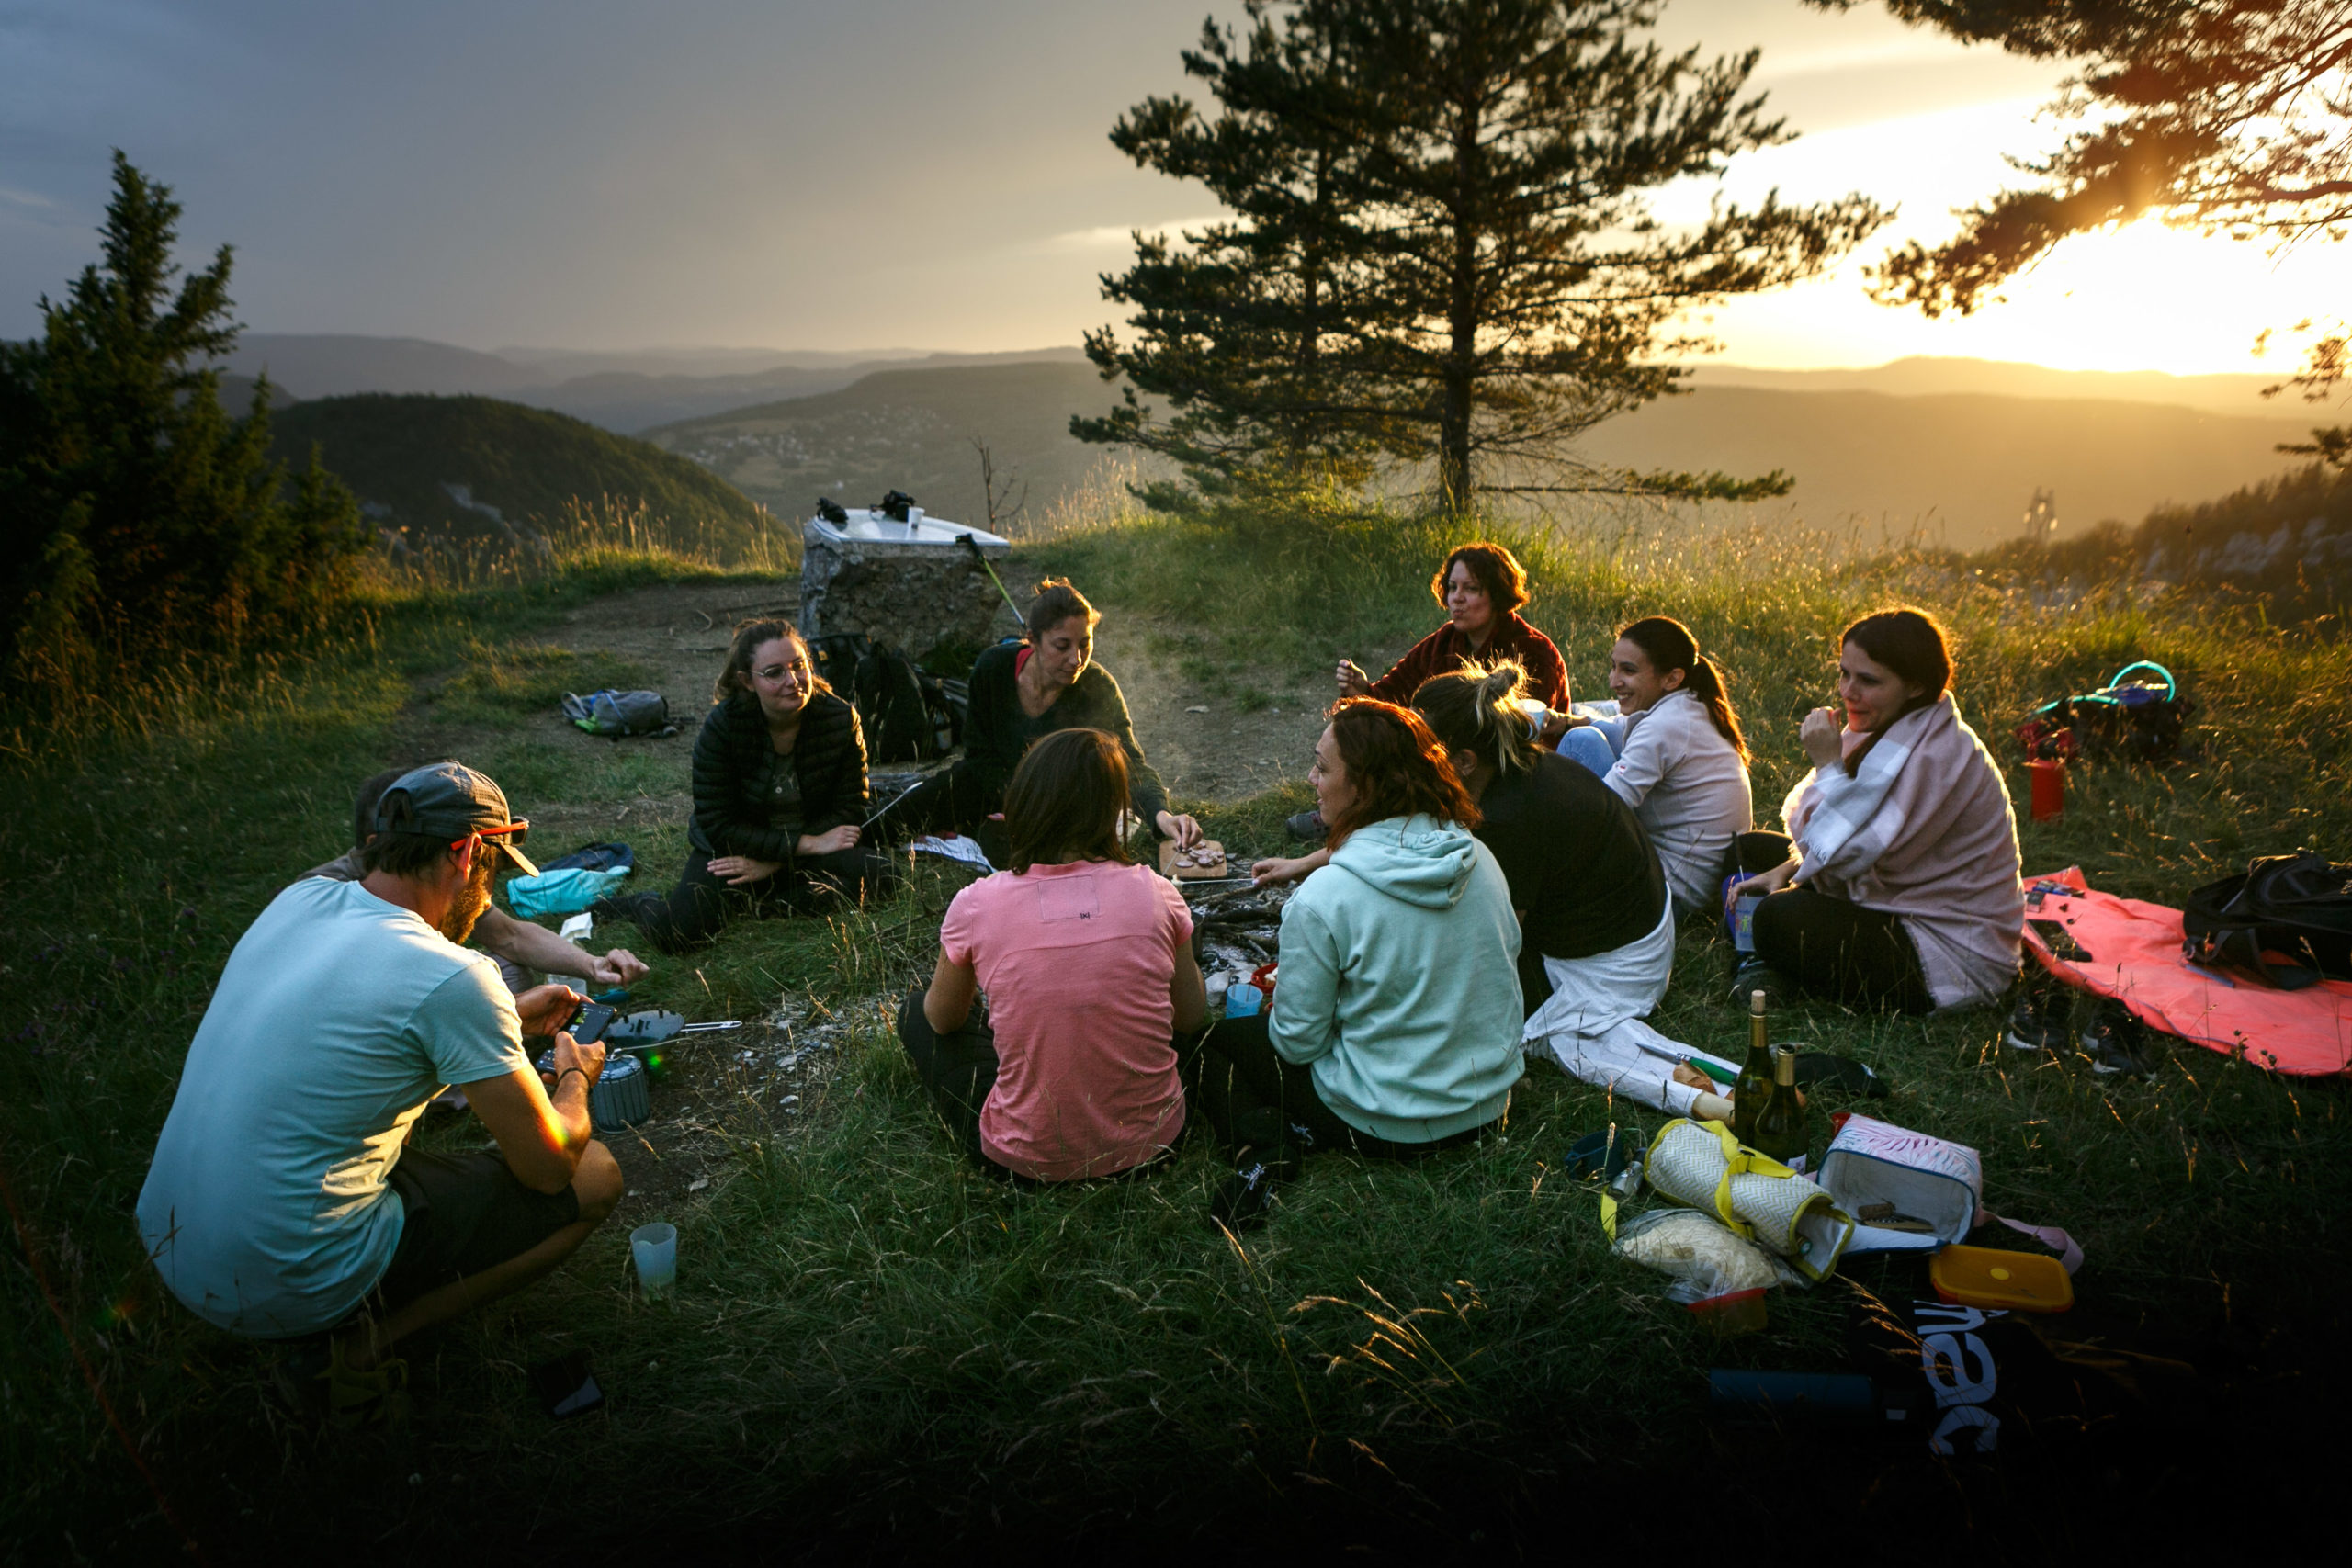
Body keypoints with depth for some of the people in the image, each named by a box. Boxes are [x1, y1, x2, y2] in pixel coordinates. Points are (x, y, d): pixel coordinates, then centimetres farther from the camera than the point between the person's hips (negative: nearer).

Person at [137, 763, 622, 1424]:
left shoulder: (299, 899, 1)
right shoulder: (455, 978, -21)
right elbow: (548, 1166, -11)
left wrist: (510, 1013, 26)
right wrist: (575, 1076, 10)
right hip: (289, 1286, -8)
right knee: (595, 1179, 0)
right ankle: (361, 1341, -2)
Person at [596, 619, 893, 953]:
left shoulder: (840, 719, -14)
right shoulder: (722, 726, -19)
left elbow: (849, 812, -10)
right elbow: (717, 826, -19)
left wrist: (772, 863, -18)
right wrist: (807, 844, -23)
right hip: (731, 850, -2)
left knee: (881, 873, -24)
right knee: (674, 934, -26)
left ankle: (753, 905, -14)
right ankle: (636, 903, 11)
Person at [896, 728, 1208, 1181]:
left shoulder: (976, 906, -14)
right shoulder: (1157, 894, -11)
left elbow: (942, 1019, 5)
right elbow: (1191, 1017, 4)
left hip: (1030, 1158, -3)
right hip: (1153, 1141, 4)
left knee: (917, 1011, 20)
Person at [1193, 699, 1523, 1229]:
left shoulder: (1321, 900, -26)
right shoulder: (1480, 858, -8)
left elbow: (1297, 1040, -17)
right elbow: (1509, 954, 11)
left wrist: (1277, 1004, 7)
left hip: (1385, 1125, -6)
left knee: (1214, 1042, 15)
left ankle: (1265, 1145, -9)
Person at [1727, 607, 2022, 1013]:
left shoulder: (1938, 756, -26)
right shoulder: (1893, 730, 4)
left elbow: (1852, 853, -28)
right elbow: (1852, 834, 11)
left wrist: (1828, 764, -23)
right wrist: (1784, 870, -5)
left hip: (1954, 961, -10)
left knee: (1779, 921, -28)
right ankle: (1774, 967, -2)